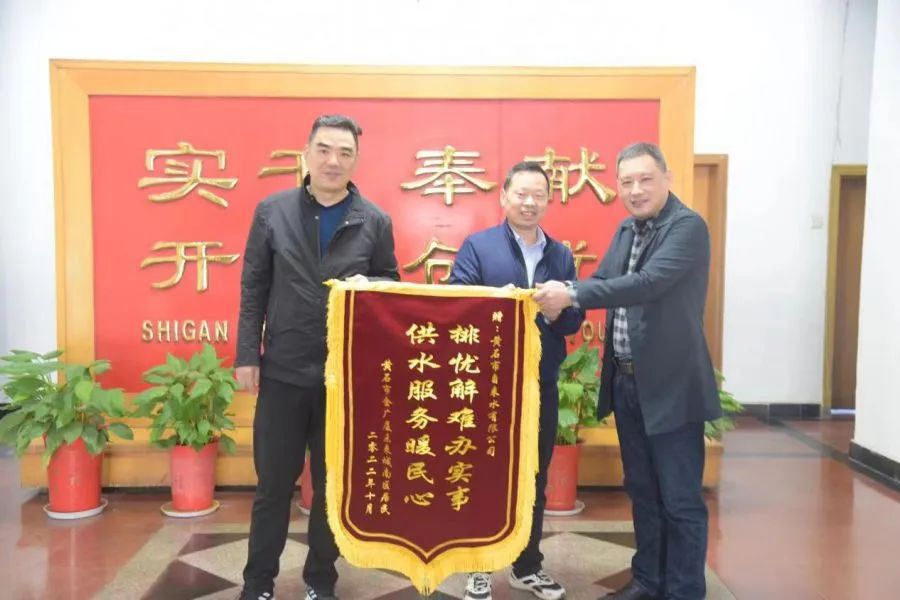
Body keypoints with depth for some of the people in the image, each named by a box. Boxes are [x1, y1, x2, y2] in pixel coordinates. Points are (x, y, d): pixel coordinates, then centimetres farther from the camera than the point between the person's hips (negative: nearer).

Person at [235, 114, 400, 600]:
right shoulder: (272, 211, 2)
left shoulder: (375, 222, 1)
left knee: (334, 484, 12)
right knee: (273, 483, 10)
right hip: (283, 370, 0)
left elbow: (391, 284, 8)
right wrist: (247, 355, -1)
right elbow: (254, 287, 3)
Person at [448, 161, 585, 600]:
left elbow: (575, 320, 6)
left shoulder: (562, 255, 9)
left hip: (541, 385, 4)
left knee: (534, 479, 14)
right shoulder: (477, 246, -3)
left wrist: (557, 312, -16)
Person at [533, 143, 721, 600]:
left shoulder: (688, 226, -14)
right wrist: (561, 293, -15)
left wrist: (572, 295, -31)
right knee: (642, 492, 19)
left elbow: (649, 282, -27)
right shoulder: (626, 230, 11)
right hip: (626, 382, 8)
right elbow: (604, 281, 6)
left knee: (680, 500, 5)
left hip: (671, 385, -7)